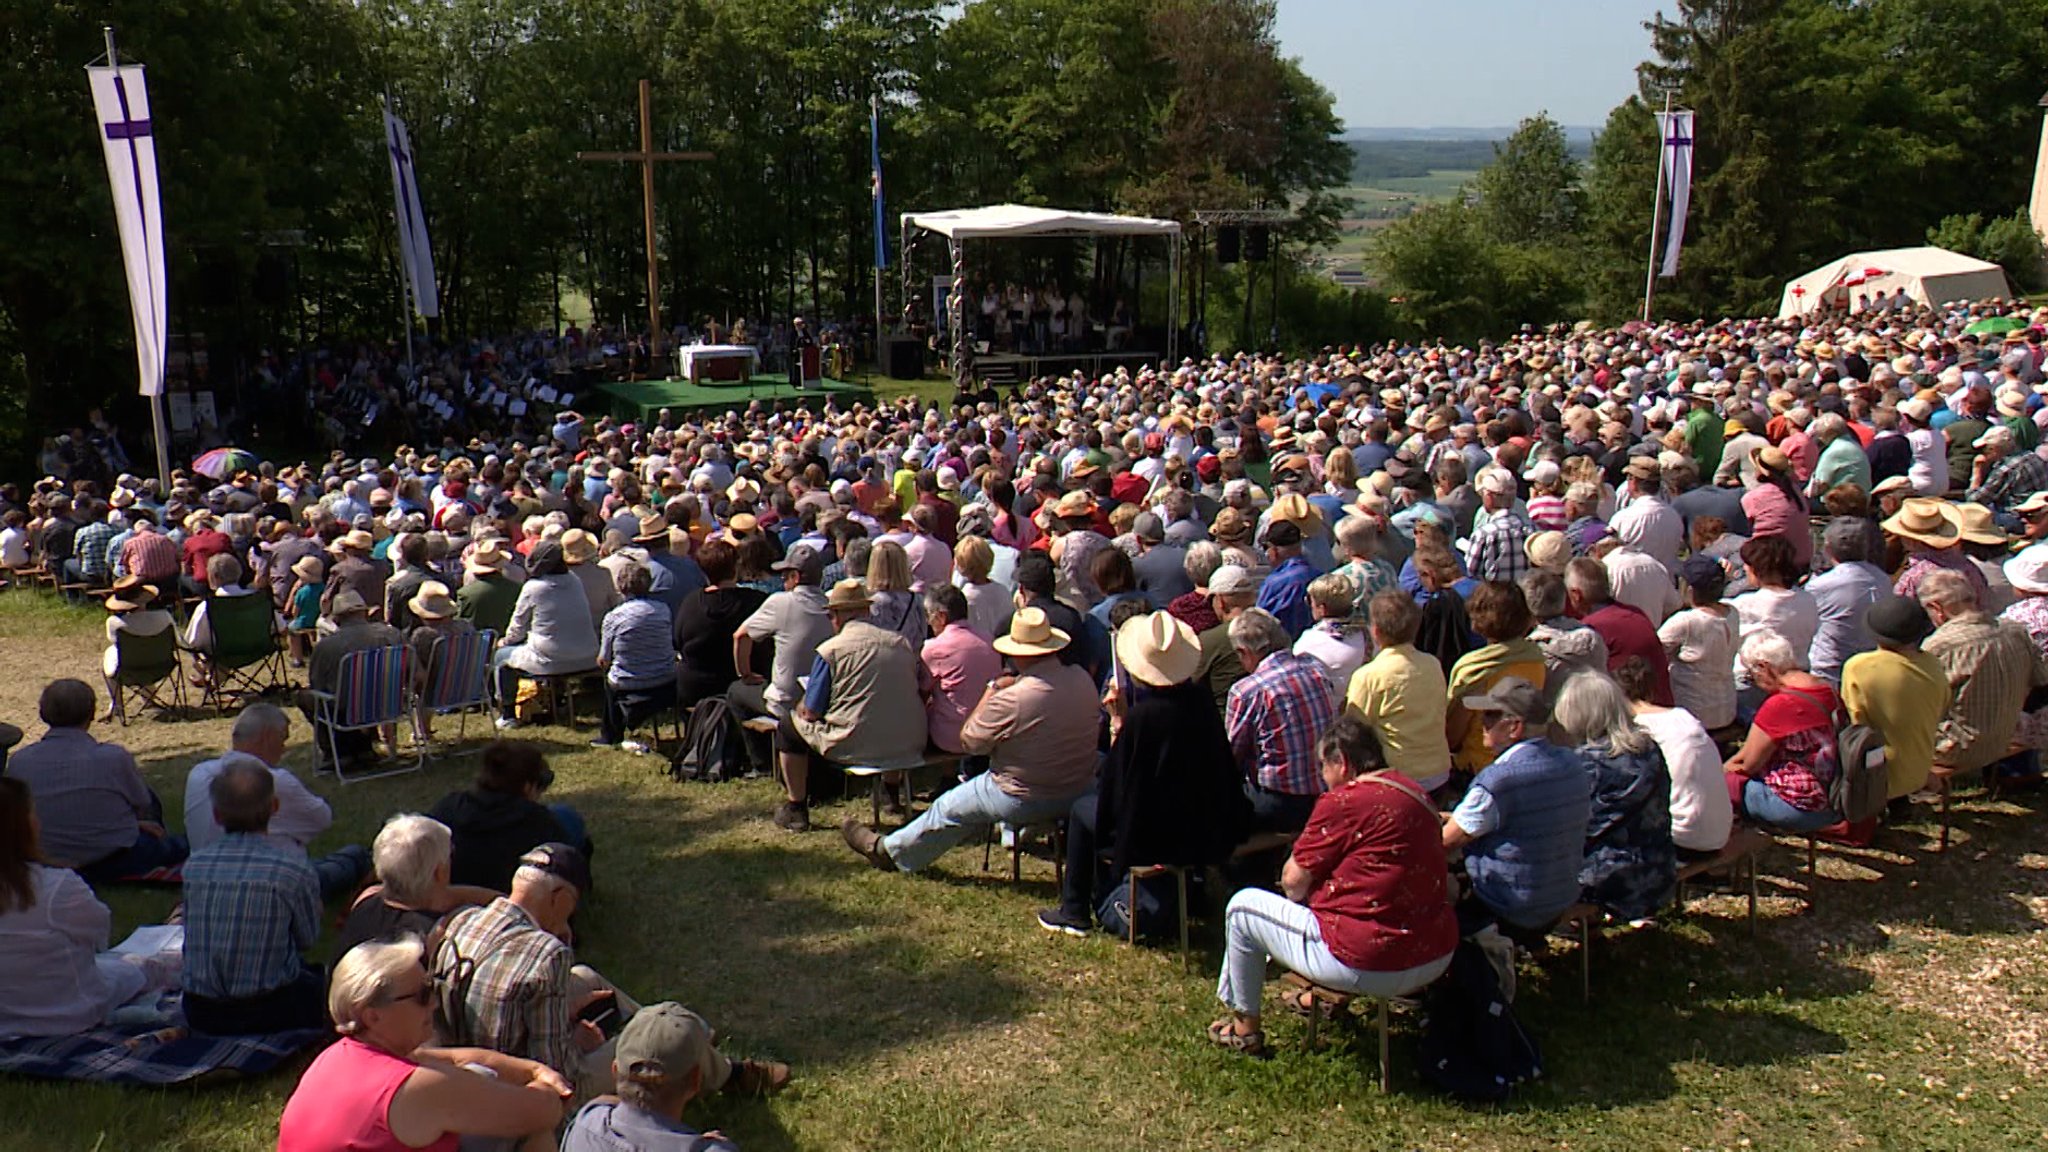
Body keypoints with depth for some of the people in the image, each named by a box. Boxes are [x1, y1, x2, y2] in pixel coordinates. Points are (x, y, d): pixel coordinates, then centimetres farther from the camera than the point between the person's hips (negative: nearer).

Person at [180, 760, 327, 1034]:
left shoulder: (193, 865, -2)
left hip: (199, 1015, 5)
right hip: (267, 1013, -5)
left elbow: (193, 934, 10)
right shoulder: (292, 864, -14)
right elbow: (308, 939, -3)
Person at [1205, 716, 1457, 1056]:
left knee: (1242, 907, 10)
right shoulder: (1412, 792, 8)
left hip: (1372, 967, -8)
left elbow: (1294, 883, -9)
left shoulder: (1343, 801, -16)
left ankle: (1245, 1026, 24)